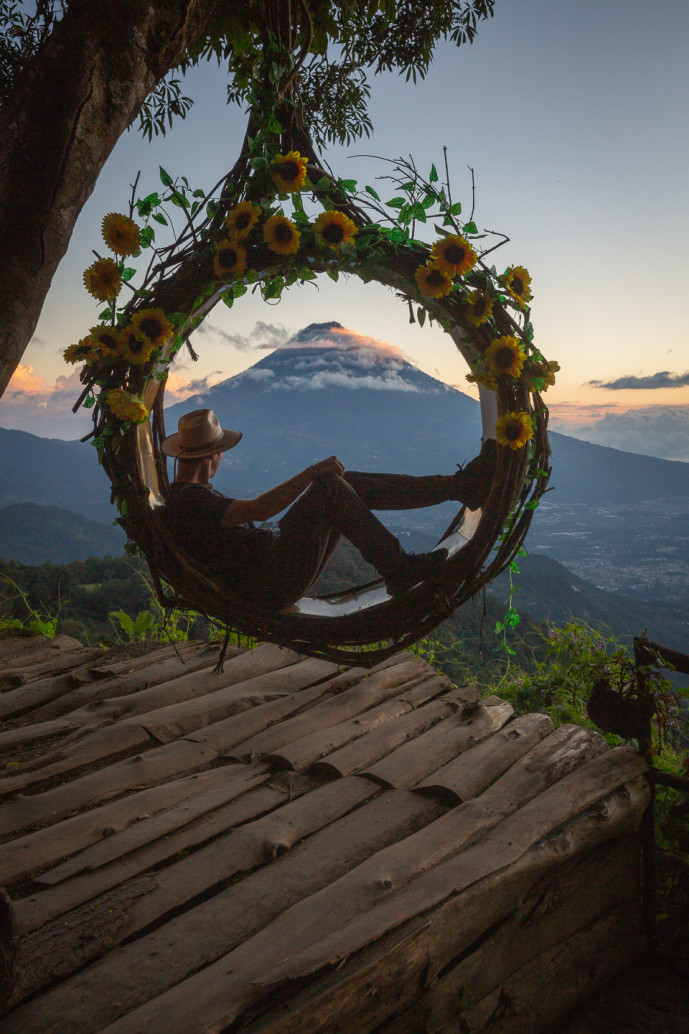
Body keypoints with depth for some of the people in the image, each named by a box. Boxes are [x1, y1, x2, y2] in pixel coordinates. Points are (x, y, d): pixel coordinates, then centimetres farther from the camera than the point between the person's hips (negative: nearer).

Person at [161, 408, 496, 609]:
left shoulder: (189, 492, 18)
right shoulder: (188, 501, -16)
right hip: (273, 584, -10)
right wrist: (311, 473, -22)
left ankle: (461, 486, -4)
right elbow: (258, 510, -28)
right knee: (330, 487, -20)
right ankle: (398, 570, -15)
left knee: (349, 485, -1)